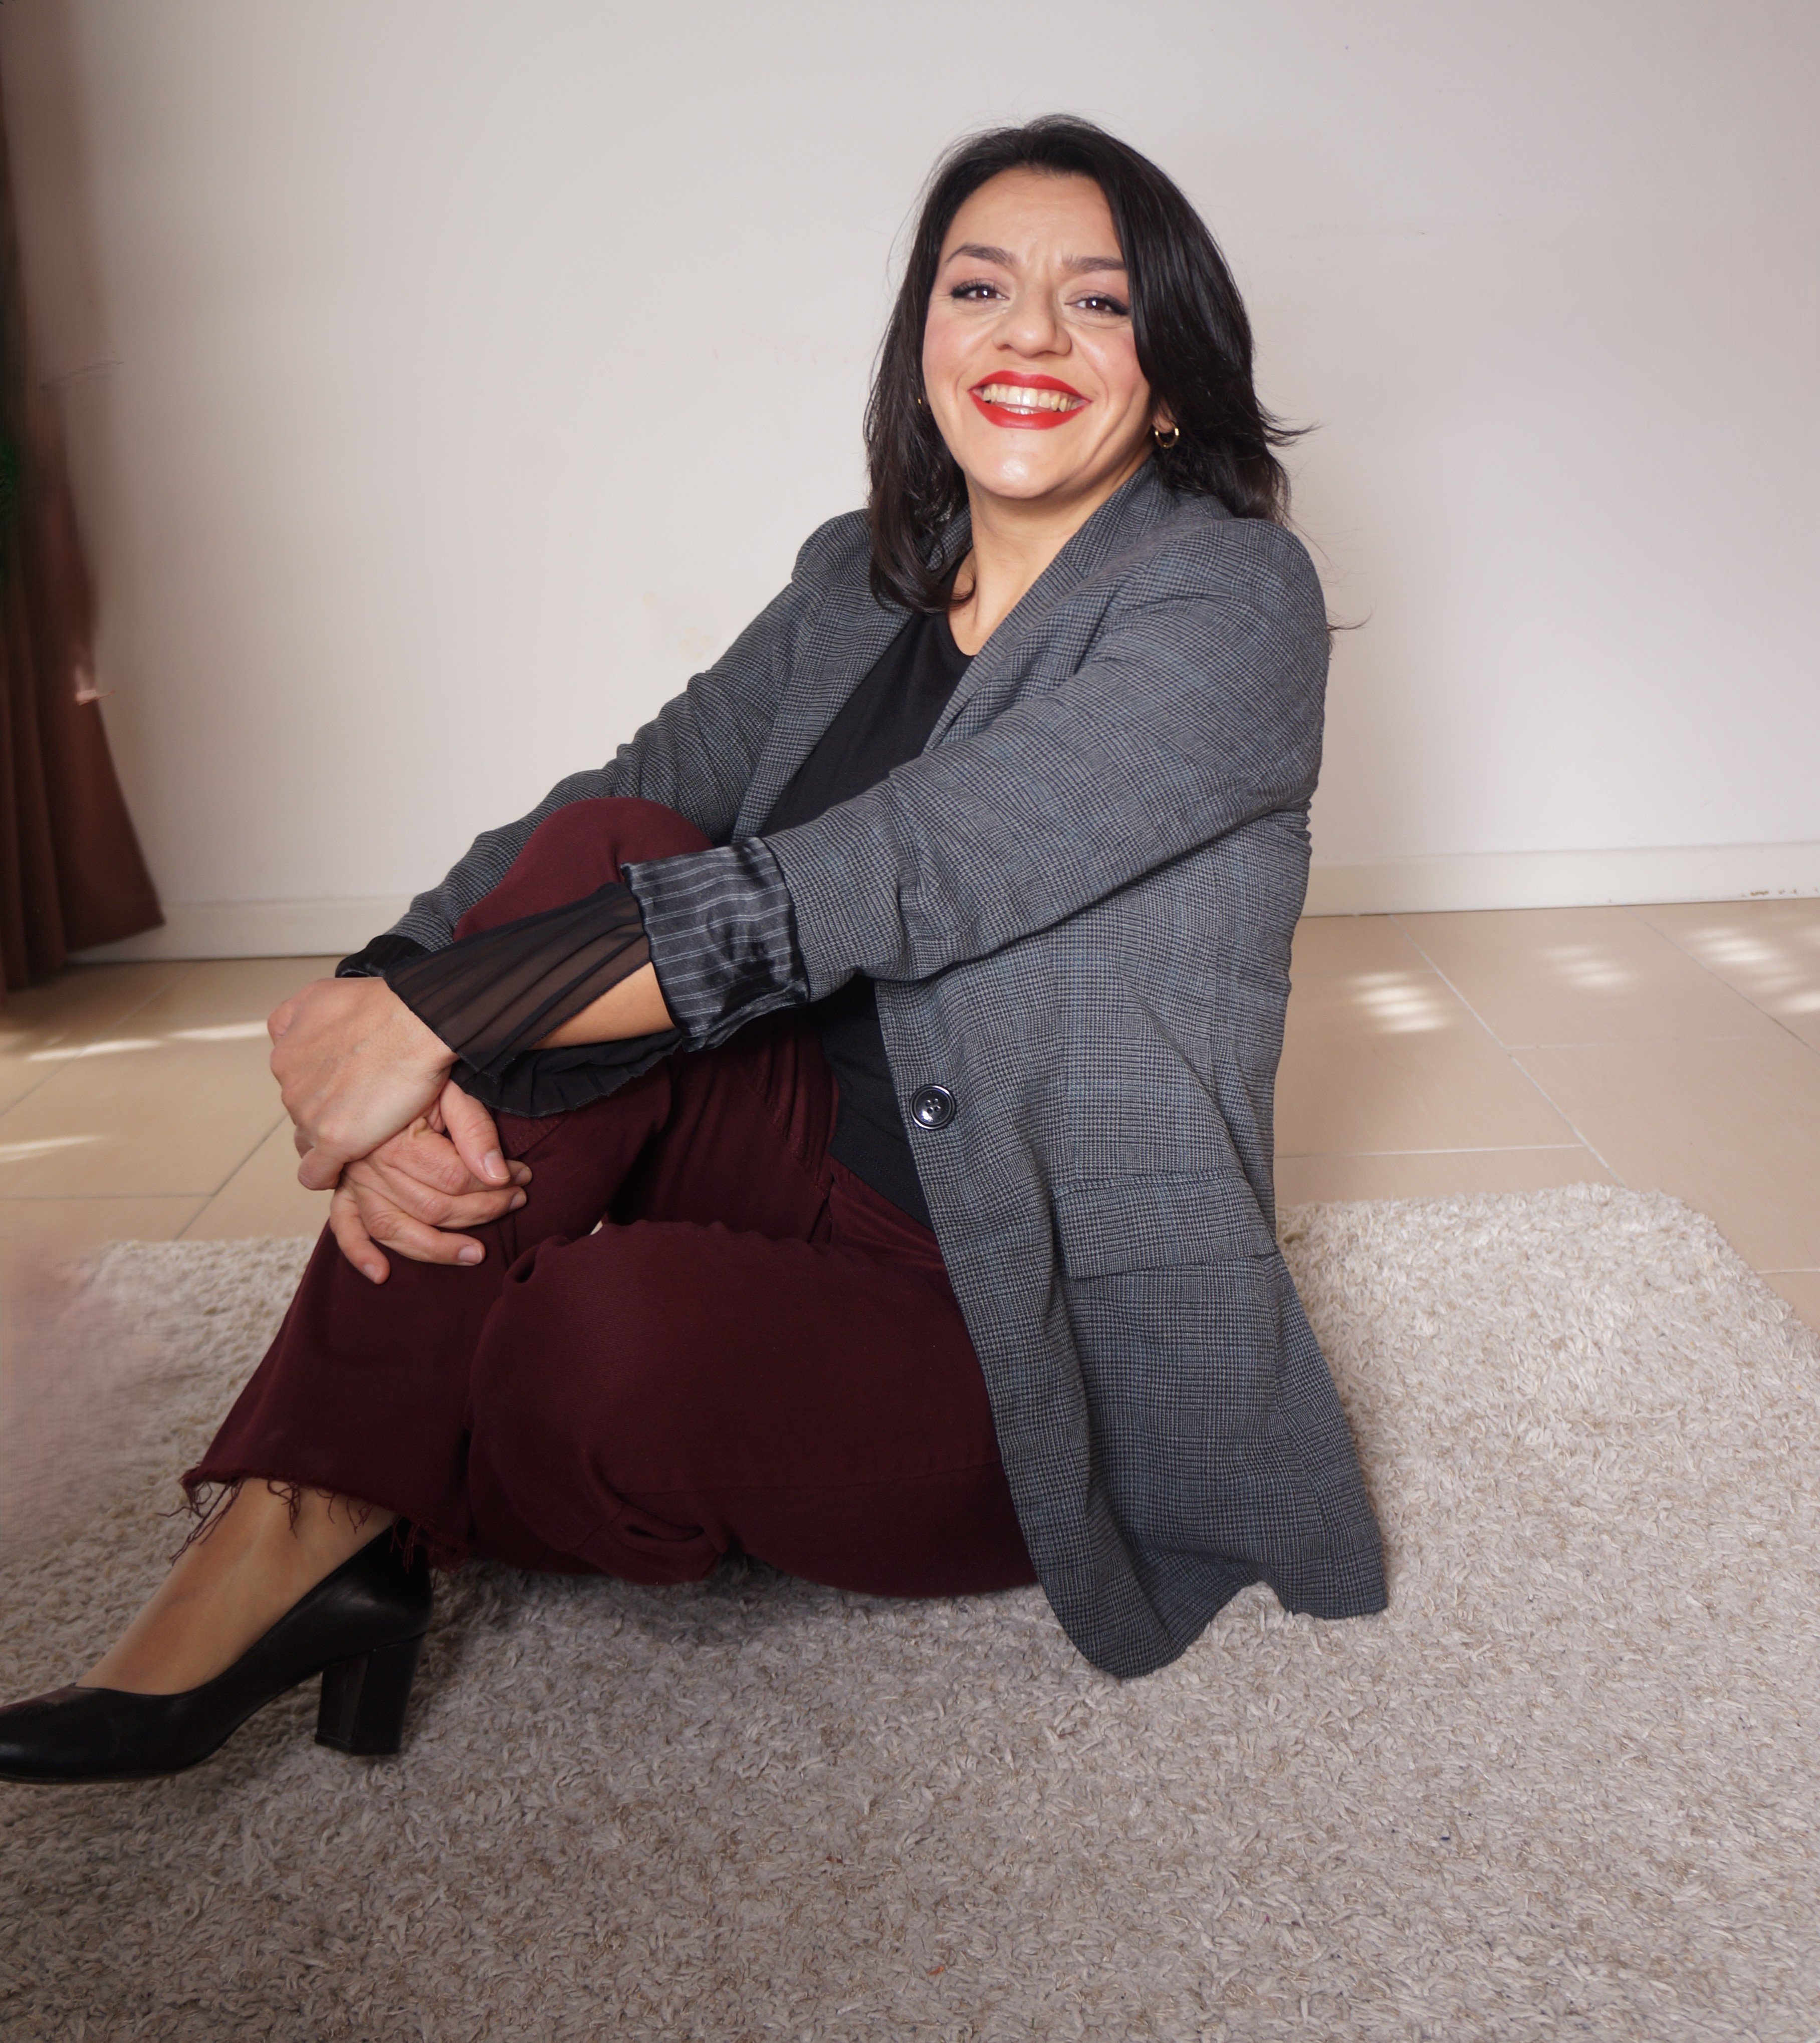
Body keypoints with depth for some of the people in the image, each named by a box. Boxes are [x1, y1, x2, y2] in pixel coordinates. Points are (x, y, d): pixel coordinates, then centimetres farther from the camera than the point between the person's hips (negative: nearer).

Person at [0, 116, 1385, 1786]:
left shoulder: (1233, 596, -12)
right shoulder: (859, 583, 8)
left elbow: (882, 882, -24)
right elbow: (605, 806, -3)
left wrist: (433, 1012, -25)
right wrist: (383, 1026, -23)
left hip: (1054, 1341, -5)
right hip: (834, 1177, 6)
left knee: (607, 1343, -34)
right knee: (605, 859, -20)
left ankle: (339, 1524, 2)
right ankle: (304, 1525, -16)